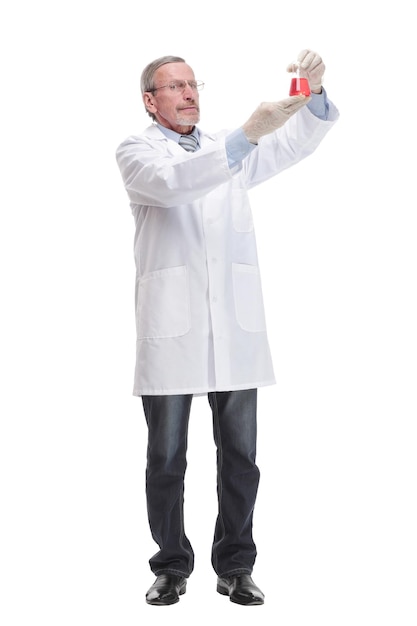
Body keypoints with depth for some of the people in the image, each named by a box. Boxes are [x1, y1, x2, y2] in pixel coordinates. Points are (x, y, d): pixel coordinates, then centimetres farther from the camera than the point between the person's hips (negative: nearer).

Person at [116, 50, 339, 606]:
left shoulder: (227, 149, 20)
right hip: (171, 330, -3)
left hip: (235, 326, 4)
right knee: (167, 458, 4)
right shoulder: (137, 152, 5)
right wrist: (246, 134, -30)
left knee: (239, 455, 5)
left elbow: (293, 144, 6)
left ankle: (235, 567, 15)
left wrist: (313, 95, -15)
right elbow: (173, 182, -18)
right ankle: (172, 567, 17)